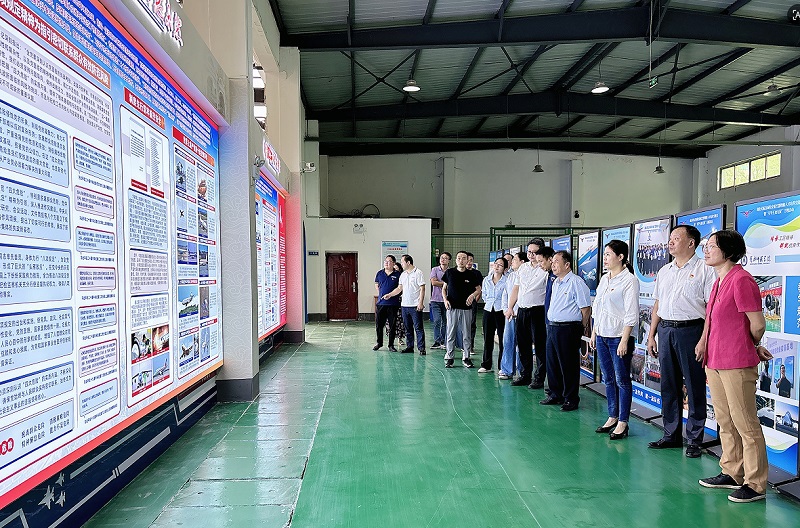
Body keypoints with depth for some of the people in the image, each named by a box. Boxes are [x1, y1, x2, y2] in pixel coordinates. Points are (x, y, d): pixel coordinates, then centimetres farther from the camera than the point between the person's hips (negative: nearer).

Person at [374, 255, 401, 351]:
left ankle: (391, 344, 14)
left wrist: (390, 295, 1)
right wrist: (380, 294, 11)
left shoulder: (398, 274, -3)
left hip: (393, 304, -2)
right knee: (379, 325, 7)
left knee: (392, 326, 4)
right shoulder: (380, 273, 7)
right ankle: (379, 343, 23)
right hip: (380, 303, 2)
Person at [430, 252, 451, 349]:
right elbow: (433, 282, -6)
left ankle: (443, 342, 13)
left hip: (446, 300, 0)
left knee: (445, 322, 5)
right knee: (437, 321, -8)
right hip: (436, 300, 0)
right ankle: (437, 341, -5)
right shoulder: (435, 270, 6)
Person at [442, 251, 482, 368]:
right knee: (451, 334, 4)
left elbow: (479, 289, 10)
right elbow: (444, 288, 10)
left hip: (466, 308, 0)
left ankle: (466, 357, 15)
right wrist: (445, 299, -5)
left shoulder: (471, 275, 3)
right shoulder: (449, 273, 3)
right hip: (452, 307, 0)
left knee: (466, 334, 6)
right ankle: (449, 357, 12)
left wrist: (473, 295, -10)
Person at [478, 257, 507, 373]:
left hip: (501, 311, -4)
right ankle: (486, 365, 18)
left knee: (503, 339, -2)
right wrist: (489, 302, 9)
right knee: (487, 338, 9)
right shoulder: (486, 280, 10)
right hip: (488, 310, 4)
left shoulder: (506, 280, -6)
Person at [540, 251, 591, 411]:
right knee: (552, 363, 15)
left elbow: (586, 308, -12)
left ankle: (571, 399, 13)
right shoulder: (555, 282, 15)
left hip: (567, 330, -9)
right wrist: (551, 324, 19)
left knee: (568, 366, 1)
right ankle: (555, 394, 28)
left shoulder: (576, 282, -12)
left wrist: (580, 328, -6)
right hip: (552, 327, 9)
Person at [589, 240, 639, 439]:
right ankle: (612, 417, 24)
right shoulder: (604, 279, 12)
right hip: (602, 335, 8)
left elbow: (631, 314, -14)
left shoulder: (629, 280, -11)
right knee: (608, 379, 14)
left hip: (619, 336, -7)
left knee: (622, 380, 2)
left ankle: (622, 422, 11)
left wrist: (624, 340, -17)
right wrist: (594, 332, 15)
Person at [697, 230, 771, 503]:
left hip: (737, 364, -9)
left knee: (745, 424, 2)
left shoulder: (741, 280, -15)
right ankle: (732, 474, 31)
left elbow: (758, 324, -14)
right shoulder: (719, 281, 13)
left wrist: (751, 348, 2)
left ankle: (755, 485, 14)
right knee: (725, 422, 18)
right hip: (715, 362, 9)